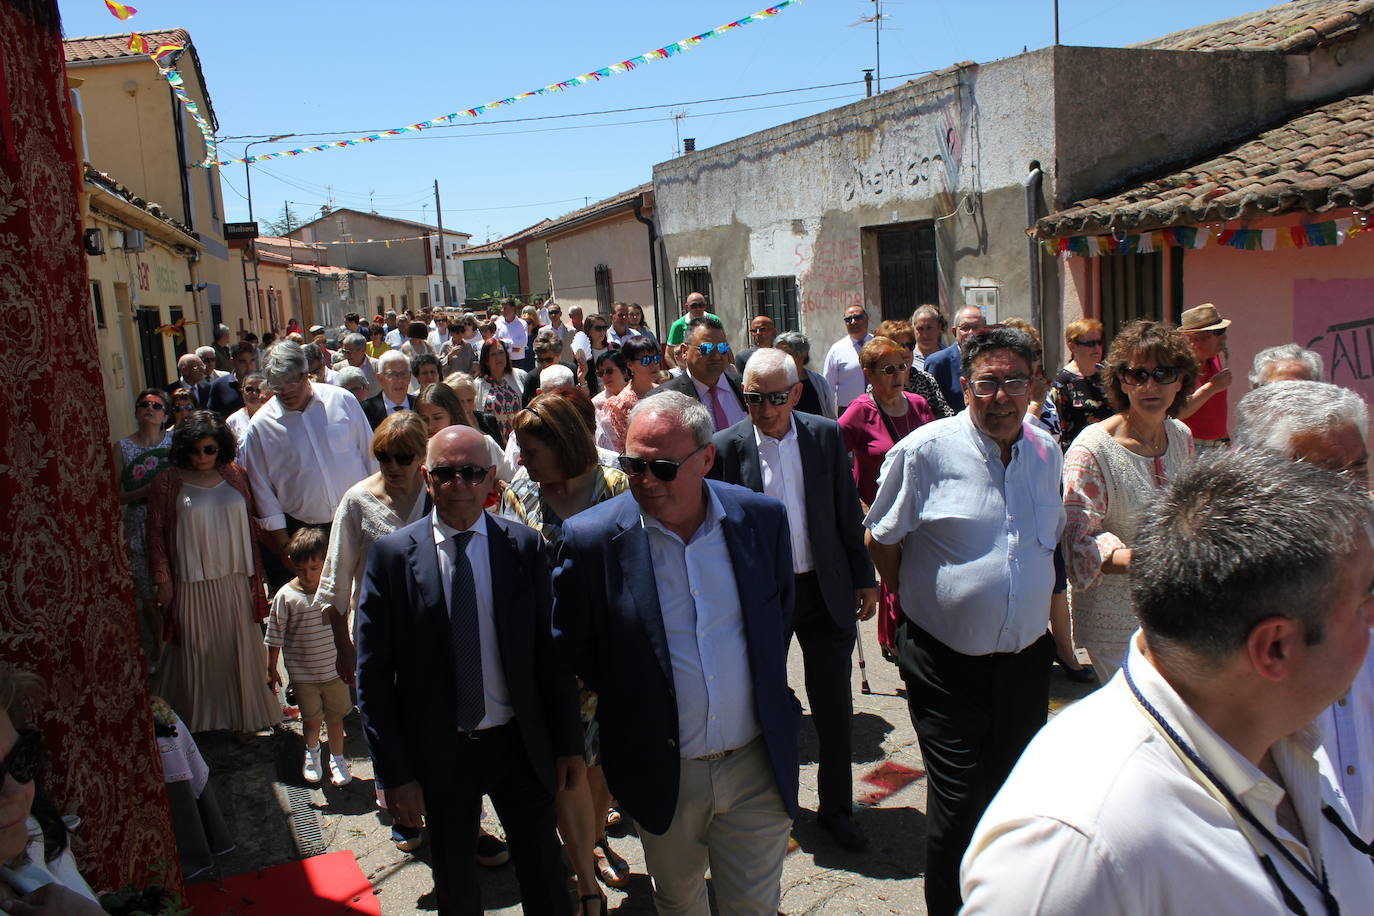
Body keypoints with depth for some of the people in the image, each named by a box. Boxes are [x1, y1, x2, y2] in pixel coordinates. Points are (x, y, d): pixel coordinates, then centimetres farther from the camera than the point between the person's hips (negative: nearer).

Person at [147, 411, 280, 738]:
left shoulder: (235, 475, 4)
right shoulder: (167, 483, -4)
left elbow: (252, 522, 10)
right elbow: (156, 533, -1)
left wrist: (255, 571, 9)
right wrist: (163, 579, -6)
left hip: (235, 580, 2)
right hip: (191, 584, -2)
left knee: (240, 646, 9)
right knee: (195, 650, 7)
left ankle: (244, 715, 23)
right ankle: (197, 717, 25)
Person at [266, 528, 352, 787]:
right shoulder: (286, 596, -11)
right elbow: (275, 636, -2)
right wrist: (272, 669, 1)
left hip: (334, 669, 1)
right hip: (302, 673, -1)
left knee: (335, 717, 10)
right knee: (312, 720, 9)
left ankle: (337, 759, 31)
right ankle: (312, 751, 40)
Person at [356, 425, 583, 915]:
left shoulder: (525, 546, -6)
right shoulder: (392, 555, -8)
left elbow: (552, 652, -1)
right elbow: (373, 676, -6)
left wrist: (568, 744, 0)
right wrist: (395, 773, -8)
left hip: (520, 745, 0)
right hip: (438, 751, 0)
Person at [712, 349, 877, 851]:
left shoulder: (826, 435, -2)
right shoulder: (727, 446, -8)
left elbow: (848, 513, 4)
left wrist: (863, 578, 5)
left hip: (825, 589, 1)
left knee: (834, 708, 8)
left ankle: (836, 808, 28)